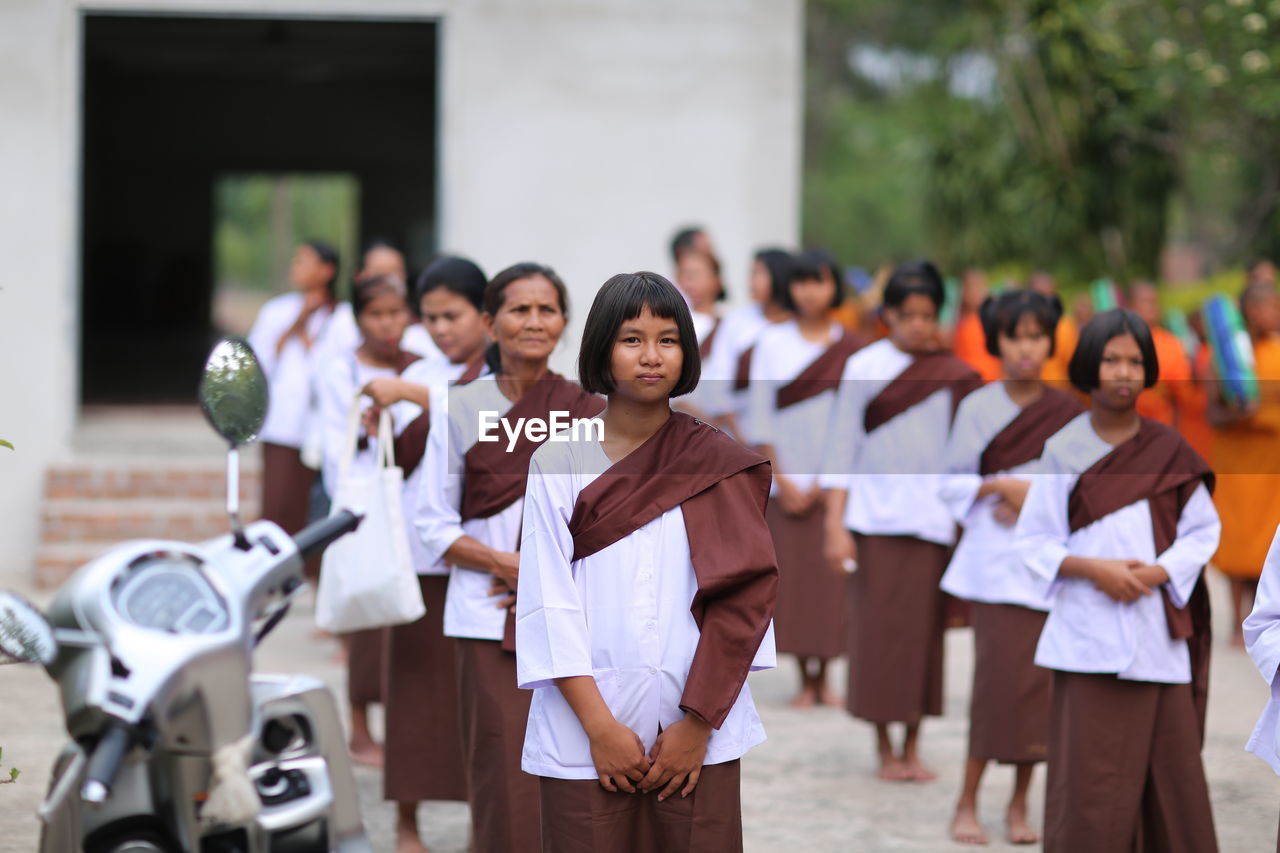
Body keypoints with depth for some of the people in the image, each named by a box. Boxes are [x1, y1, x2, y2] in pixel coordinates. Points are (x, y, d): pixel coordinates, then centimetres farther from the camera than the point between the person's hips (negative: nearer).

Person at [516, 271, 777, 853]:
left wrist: (698, 724, -9)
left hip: (699, 730, 0)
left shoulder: (718, 465, 4)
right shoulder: (558, 465, 2)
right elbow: (549, 604, -2)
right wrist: (600, 727, -10)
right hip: (584, 733, 0)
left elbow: (741, 598, -1)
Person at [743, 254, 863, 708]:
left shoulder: (853, 349, 4)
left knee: (831, 577, -4)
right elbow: (760, 415, 3)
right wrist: (781, 479, -5)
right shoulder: (773, 342, 6)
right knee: (790, 575, -4)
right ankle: (805, 680, 3)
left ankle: (824, 677, 6)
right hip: (787, 479, 1)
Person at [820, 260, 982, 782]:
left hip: (933, 519, 2)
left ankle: (913, 748, 11)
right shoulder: (865, 368, 0)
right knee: (879, 629, -3)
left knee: (923, 631, 3)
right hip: (875, 518, -2)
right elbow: (842, 449, 0)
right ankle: (884, 749, 7)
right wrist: (835, 524, -7)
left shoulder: (954, 376, 7)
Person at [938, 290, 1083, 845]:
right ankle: (967, 805, -3)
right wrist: (1002, 487, -15)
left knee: (1042, 683, 0)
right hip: (997, 558, -3)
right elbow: (952, 484, 0)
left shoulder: (1069, 412, 8)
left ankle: (1019, 805, 10)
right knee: (1001, 677, -12)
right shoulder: (978, 408, 1)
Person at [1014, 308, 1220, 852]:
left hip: (1160, 638, 2)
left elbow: (1203, 529, 7)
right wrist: (1093, 569, -13)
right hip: (1089, 639, -2)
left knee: (1172, 776, 1)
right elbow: (1031, 542, 3)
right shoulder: (1063, 453, 1)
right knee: (1091, 781, -5)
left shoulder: (1170, 451, 5)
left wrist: (1159, 572, -11)